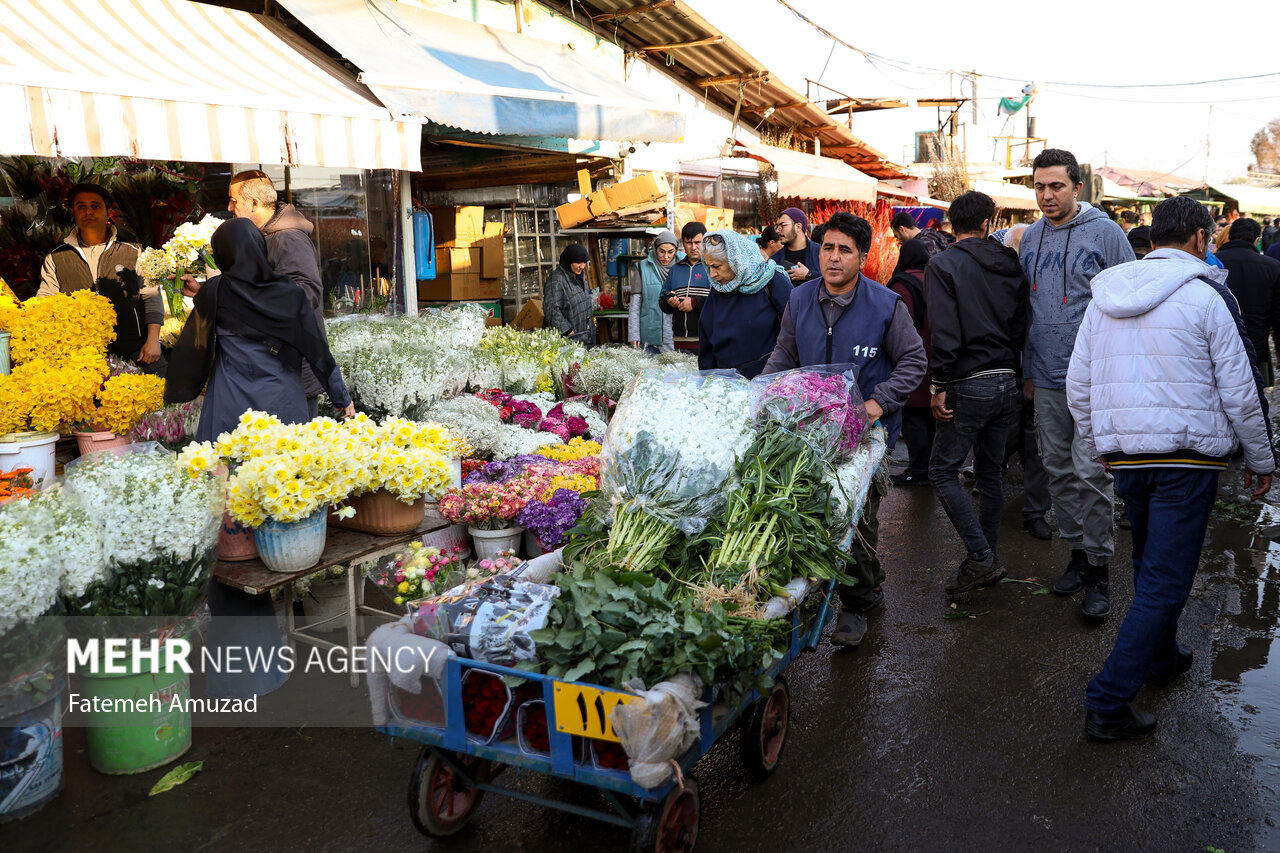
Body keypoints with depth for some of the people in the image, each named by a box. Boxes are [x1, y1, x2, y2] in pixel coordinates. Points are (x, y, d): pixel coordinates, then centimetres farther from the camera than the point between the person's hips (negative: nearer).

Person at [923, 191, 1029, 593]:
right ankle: (987, 560, 23)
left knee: (943, 470, 4)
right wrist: (1015, 372, 19)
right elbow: (1022, 326, 11)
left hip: (970, 385, -6)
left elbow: (944, 334, -16)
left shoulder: (943, 265, -8)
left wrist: (938, 387, -12)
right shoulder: (1009, 264, 9)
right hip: (1008, 384, 6)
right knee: (991, 473, 15)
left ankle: (981, 557, -3)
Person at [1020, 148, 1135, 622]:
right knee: (1059, 470, 11)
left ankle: (1099, 570, 5)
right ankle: (1077, 553, 25)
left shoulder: (1104, 232, -6)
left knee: (1090, 471, -7)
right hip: (1048, 379, 5)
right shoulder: (1030, 238, 10)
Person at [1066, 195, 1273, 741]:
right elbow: (1238, 391, -4)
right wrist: (1260, 460, 8)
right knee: (1166, 580, -3)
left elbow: (1077, 387, 11)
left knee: (1151, 565, 24)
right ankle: (1108, 703, -5)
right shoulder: (1203, 298, -8)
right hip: (1188, 455, -6)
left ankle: (1161, 657, 42)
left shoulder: (1104, 299, 8)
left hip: (1124, 454, 6)